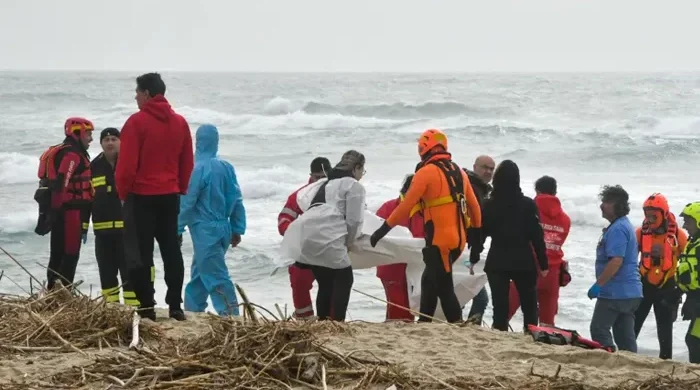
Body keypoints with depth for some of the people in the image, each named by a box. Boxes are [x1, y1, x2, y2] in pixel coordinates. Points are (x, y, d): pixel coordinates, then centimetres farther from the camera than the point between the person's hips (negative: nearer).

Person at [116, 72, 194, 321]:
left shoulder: (137, 122, -11)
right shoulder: (180, 123, 7)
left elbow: (127, 164, -13)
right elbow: (187, 163, 10)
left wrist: (123, 192, 0)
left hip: (141, 197, -5)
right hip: (170, 196, 6)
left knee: (141, 253, -1)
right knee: (172, 251, 9)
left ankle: (146, 307, -2)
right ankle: (175, 306, 8)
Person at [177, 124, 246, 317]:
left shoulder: (198, 169, -14)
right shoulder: (227, 168, 6)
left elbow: (186, 202, -13)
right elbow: (237, 200, 9)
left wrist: (177, 229, -5)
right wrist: (237, 229, 15)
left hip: (204, 231, -8)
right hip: (223, 229, 8)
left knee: (216, 278, -8)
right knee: (199, 274, 18)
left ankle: (231, 315, -14)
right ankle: (192, 312, 24)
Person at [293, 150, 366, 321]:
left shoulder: (328, 183, 31)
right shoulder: (354, 186, 6)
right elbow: (354, 220, 0)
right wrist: (349, 242, 14)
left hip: (306, 235, 8)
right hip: (327, 238, -8)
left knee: (326, 283, 15)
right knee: (344, 280, 2)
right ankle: (336, 323, -5)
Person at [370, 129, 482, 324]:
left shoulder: (426, 172, -8)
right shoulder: (458, 172, 14)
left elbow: (406, 205, -12)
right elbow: (474, 206, 16)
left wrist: (384, 229, -6)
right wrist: (475, 236, 24)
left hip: (440, 240, -8)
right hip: (459, 239, 8)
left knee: (444, 287, -5)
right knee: (429, 281, 20)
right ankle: (424, 322, 25)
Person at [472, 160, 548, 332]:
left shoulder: (488, 205, -2)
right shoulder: (528, 205, -5)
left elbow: (480, 233, 1)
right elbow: (537, 236, -6)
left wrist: (474, 259, 12)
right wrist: (543, 264, 0)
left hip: (497, 263, 1)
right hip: (524, 263, 0)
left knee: (500, 306, 1)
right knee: (529, 306, 10)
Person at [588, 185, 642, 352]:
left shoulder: (617, 229, -16)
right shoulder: (626, 225, 17)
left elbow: (616, 261, -25)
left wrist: (598, 284, -20)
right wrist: (601, 284, 23)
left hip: (615, 293, -10)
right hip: (630, 292, 10)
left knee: (599, 329, -5)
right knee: (625, 335, 9)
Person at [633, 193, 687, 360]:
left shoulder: (677, 235, -8)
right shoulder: (641, 232, -2)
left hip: (667, 288, -2)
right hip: (643, 285, 2)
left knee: (665, 330, 7)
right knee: (632, 325, 1)